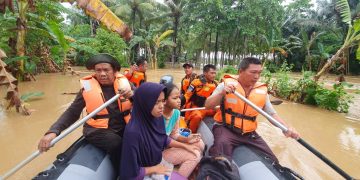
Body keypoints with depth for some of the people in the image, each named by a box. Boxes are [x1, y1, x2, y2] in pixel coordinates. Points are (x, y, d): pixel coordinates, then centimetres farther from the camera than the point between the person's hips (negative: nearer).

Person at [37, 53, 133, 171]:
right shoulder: (88, 87, -3)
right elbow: (72, 112, -1)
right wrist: (53, 131, -16)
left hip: (123, 127, 2)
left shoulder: (124, 83, -2)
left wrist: (132, 95, -28)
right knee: (116, 143, -29)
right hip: (98, 130, -1)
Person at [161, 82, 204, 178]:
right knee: (194, 155, -16)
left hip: (168, 145, 8)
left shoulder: (176, 112, -5)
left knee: (199, 143, 0)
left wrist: (186, 139, -16)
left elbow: (174, 134, 3)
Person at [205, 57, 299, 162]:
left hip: (249, 133, 5)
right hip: (226, 128, -4)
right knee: (222, 144, -37)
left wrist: (286, 128, -10)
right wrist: (222, 93, -29)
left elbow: (272, 114, 9)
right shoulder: (226, 84, -8)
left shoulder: (262, 91, 2)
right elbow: (207, 106, -12)